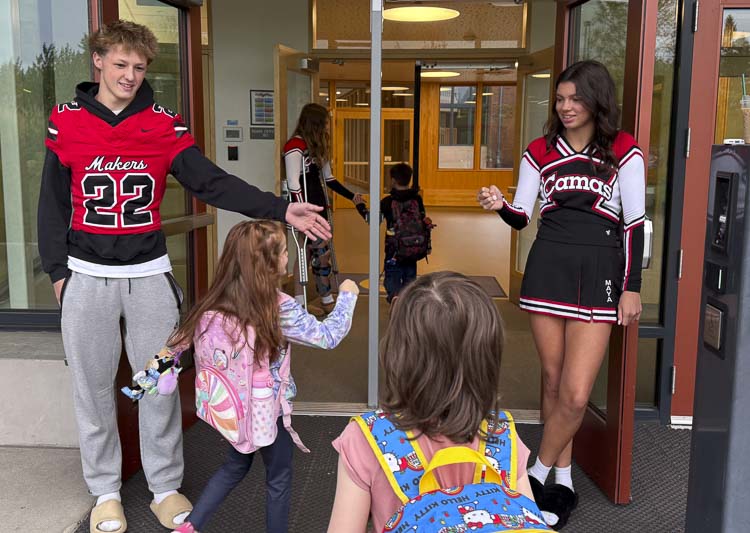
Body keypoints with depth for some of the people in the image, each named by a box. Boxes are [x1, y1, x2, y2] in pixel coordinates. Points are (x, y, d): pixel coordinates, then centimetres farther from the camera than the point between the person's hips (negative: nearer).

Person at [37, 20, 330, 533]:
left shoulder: (165, 125, 0)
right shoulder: (66, 123, 1)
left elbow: (213, 182, -9)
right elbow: (53, 204, 5)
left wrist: (280, 209, -22)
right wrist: (57, 271, -1)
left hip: (150, 275, 0)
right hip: (87, 278, 0)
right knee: (93, 388, 9)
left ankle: (166, 487, 23)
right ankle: (105, 491, 26)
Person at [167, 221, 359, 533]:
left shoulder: (215, 304, -9)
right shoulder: (281, 309, -23)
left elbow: (182, 339, -3)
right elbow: (328, 337, -13)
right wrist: (347, 296, 0)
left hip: (232, 407, 6)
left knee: (235, 466, 28)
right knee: (279, 479, 17)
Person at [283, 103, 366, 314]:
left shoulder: (317, 147, 14)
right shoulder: (295, 146, -13)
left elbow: (328, 179, 23)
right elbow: (294, 185, -18)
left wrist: (352, 197, 22)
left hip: (318, 205, 9)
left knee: (308, 252, 10)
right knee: (322, 250, -7)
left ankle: (299, 303, 17)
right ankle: (327, 301, 6)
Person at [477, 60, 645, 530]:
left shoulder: (624, 151, 1)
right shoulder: (541, 151, 8)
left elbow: (634, 223, 1)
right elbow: (522, 217, 8)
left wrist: (632, 288, -2)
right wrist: (501, 205, -15)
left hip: (599, 274, -2)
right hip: (547, 268, 3)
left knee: (576, 395, -8)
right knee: (553, 381, 8)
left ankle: (538, 473, 14)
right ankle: (563, 480, 24)